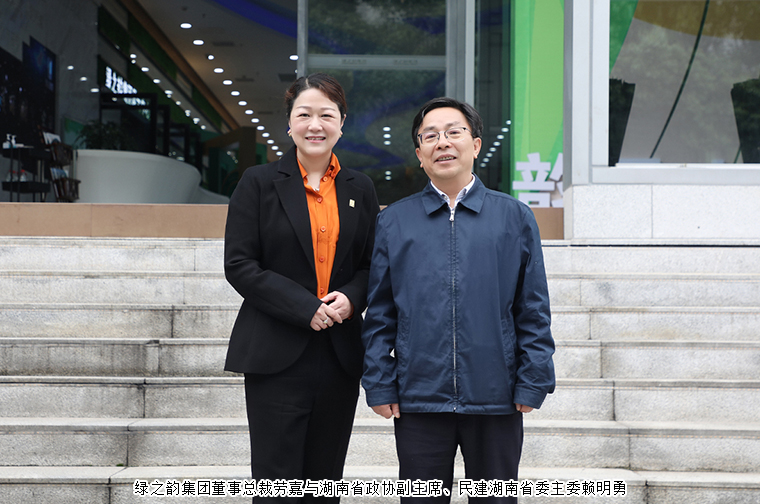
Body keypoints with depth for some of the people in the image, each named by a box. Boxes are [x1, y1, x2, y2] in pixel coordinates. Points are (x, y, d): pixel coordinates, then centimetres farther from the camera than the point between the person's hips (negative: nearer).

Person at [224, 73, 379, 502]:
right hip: (277, 356, -3)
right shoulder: (259, 183, 0)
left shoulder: (360, 189, 10)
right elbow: (239, 266, -6)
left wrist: (351, 298, -9)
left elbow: (372, 266, 13)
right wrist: (305, 309, -14)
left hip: (340, 356, 4)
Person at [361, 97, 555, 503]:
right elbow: (379, 315, 6)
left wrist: (531, 385, -3)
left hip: (496, 400, 0)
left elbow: (534, 312, 3)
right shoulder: (394, 221, 6)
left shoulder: (514, 218, 4)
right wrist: (379, 385, -1)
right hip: (418, 400, 0)